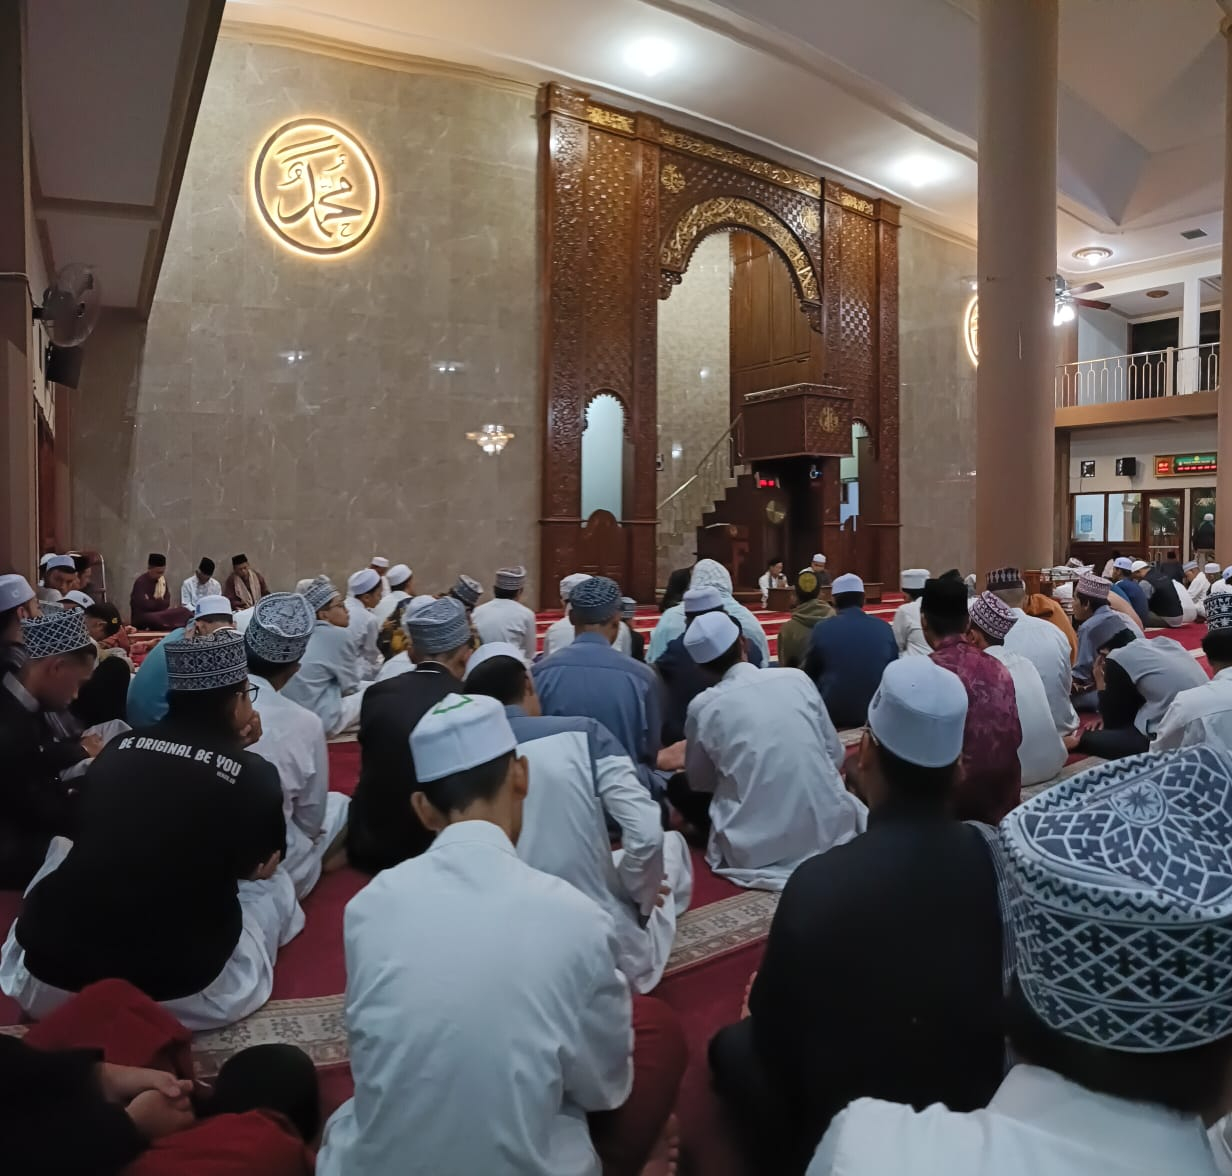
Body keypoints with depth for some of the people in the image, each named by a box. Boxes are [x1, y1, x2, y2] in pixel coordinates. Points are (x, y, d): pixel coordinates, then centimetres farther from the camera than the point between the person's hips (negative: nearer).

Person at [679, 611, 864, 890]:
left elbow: (699, 782, 10)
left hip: (756, 847, -3)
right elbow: (836, 756, 9)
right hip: (828, 829, 3)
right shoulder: (797, 678, -1)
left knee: (678, 788, 20)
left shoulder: (702, 707, -5)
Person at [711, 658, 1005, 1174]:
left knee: (734, 1045, 17)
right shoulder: (996, 856, -20)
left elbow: (773, 1030, -15)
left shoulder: (819, 882, -31)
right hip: (979, 1109, 4)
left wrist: (760, 1006, 7)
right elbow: (995, 998, -1)